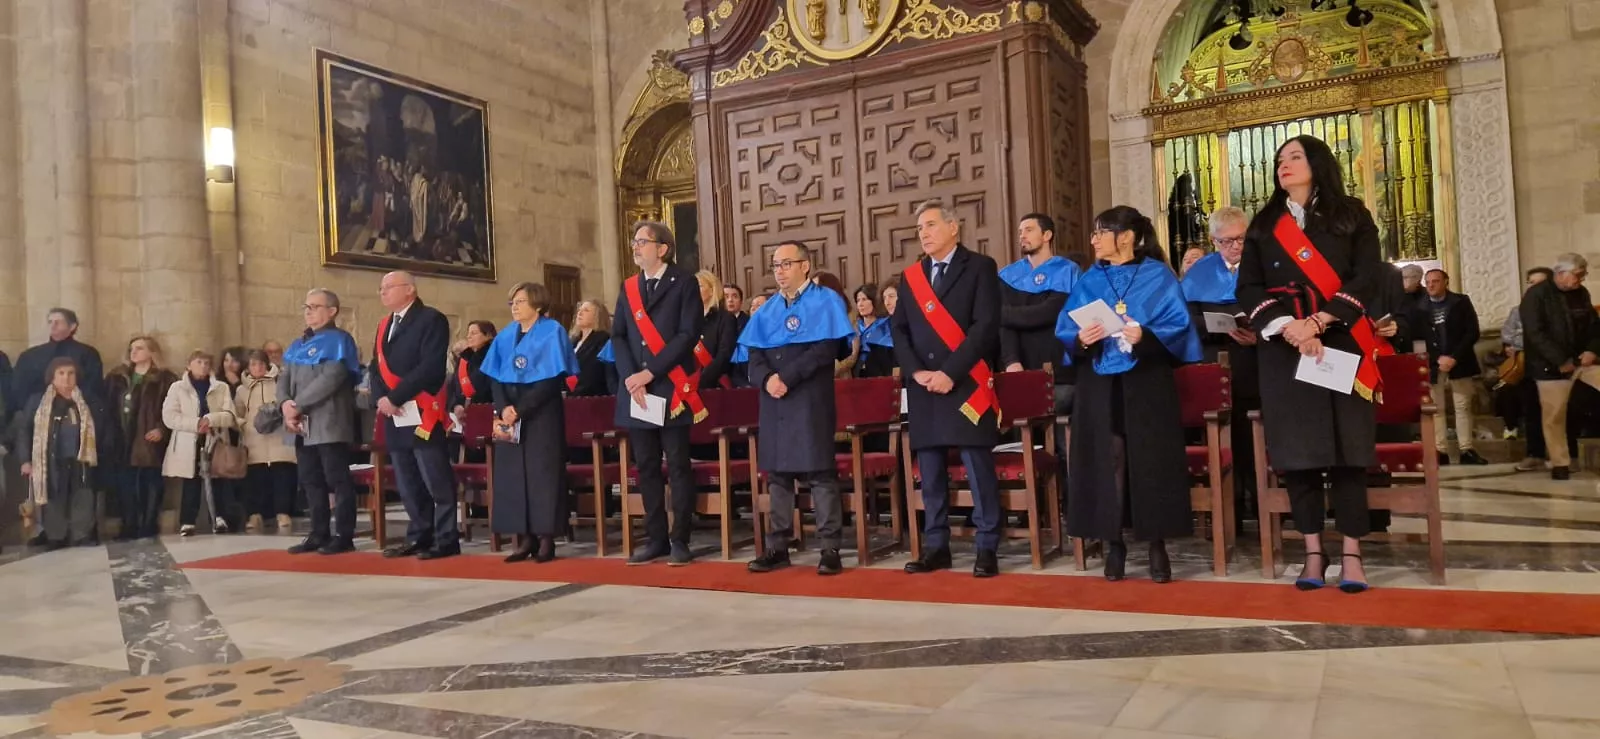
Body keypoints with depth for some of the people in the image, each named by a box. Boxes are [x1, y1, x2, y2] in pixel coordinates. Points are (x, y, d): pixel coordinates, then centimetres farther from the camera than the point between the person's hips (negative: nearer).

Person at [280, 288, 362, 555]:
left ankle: (344, 536, -1)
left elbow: (331, 378, -16)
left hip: (330, 423, -8)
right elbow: (284, 379, 12)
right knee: (310, 481, 11)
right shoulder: (298, 346, 19)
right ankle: (319, 534, 18)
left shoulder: (338, 340, -4)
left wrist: (299, 405, -15)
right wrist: (286, 403, -9)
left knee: (337, 480, -5)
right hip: (303, 425, 8)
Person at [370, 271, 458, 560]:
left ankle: (446, 540, 1)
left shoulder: (431, 320, -5)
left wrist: (395, 397, -17)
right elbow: (375, 367, 15)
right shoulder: (384, 325, 20)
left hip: (422, 414, -8)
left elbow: (430, 366, -16)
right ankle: (419, 537, 21)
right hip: (394, 417, 8)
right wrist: (381, 399, -5)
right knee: (408, 484, 13)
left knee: (437, 482, -5)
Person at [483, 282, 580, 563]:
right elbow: (494, 377, 8)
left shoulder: (552, 332, -4)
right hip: (509, 414, 5)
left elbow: (553, 379, -11)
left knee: (543, 473, -4)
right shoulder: (505, 337, 12)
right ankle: (525, 537, 7)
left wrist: (520, 410, -15)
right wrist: (503, 408, -11)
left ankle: (546, 538, 0)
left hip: (541, 414, -5)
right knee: (512, 473, 2)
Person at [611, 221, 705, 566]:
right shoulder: (628, 287, 15)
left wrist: (650, 373, -15)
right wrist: (630, 378, -7)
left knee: (678, 466, 0)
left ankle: (679, 540, 7)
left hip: (670, 388, -5)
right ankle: (656, 539, 16)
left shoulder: (684, 282, -1)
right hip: (635, 390, 5)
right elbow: (618, 336, 9)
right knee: (646, 467, 8)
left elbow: (689, 334, -10)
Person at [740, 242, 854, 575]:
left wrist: (787, 377, -16)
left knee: (819, 473, -5)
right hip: (774, 402, 5)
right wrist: (767, 379, -13)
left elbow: (827, 348, -12)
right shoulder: (768, 311, 16)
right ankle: (778, 547, 12)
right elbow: (754, 355, 8)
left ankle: (830, 549, -1)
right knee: (777, 473, 6)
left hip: (811, 400, -5)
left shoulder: (825, 301, 0)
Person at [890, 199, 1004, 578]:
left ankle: (987, 548, 5)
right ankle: (935, 546, 16)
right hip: (923, 387, 5)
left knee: (979, 470, -3)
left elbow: (986, 326, -10)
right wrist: (917, 372, -6)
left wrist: (950, 372, -16)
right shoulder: (910, 276, 15)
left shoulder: (980, 267, 1)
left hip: (967, 385, -5)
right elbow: (899, 330, 11)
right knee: (930, 472, 7)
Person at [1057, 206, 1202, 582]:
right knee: (1106, 462, 1)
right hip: (1099, 386, 3)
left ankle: (1157, 546, 9)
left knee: (1152, 463, -1)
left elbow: (1178, 326, -5)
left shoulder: (1159, 278, 2)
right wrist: (1080, 339, -16)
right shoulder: (1088, 282, 11)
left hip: (1147, 386, -2)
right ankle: (1114, 544, 10)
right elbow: (1065, 330, 6)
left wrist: (1146, 336, -22)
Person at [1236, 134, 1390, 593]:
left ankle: (1352, 554, 3)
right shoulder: (1264, 225, 12)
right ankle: (1313, 553, 7)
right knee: (1297, 449, 0)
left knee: (1346, 447, -3)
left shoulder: (1351, 216, 7)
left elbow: (1367, 279, -4)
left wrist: (1318, 323, -16)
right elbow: (1248, 288, 3)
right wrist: (1289, 328, -13)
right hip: (1284, 350, 2)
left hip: (1340, 345, -1)